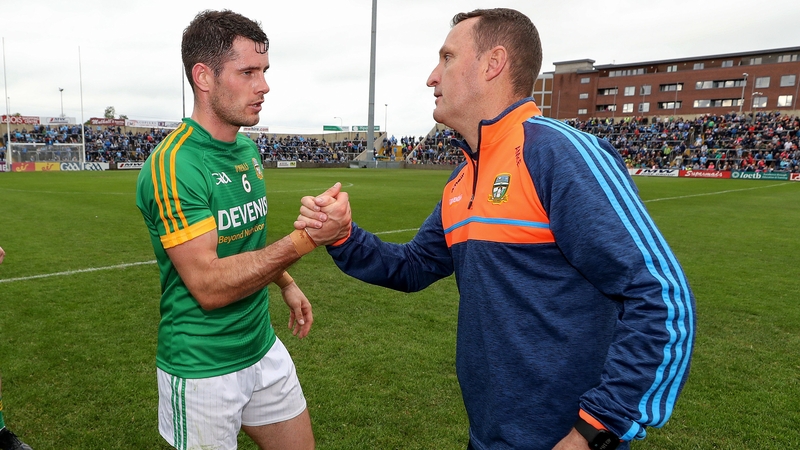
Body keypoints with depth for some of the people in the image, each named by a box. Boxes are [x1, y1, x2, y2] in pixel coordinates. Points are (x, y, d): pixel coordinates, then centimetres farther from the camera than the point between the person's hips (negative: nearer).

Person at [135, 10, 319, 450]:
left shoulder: (248, 150, 4)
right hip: (202, 369, -7)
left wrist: (286, 284, 12)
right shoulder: (172, 166, -22)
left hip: (262, 346, 7)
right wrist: (303, 240, -32)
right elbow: (209, 286, -27)